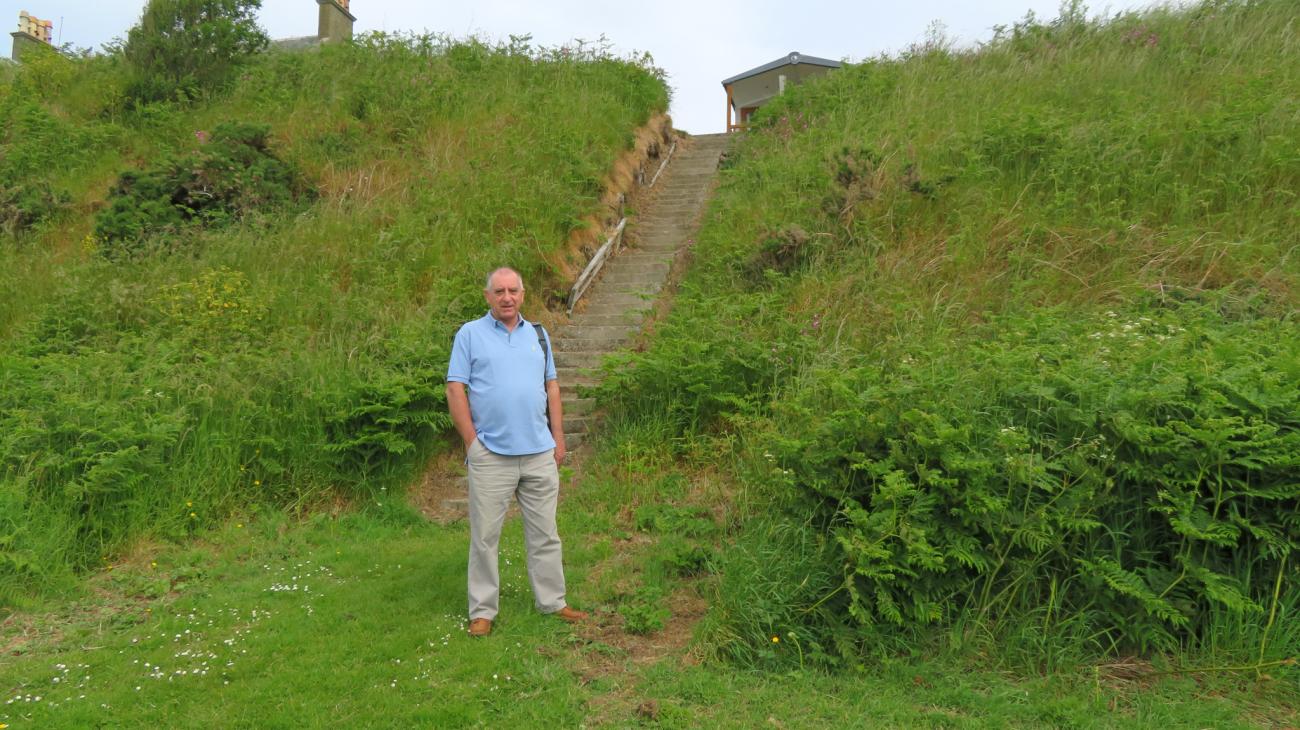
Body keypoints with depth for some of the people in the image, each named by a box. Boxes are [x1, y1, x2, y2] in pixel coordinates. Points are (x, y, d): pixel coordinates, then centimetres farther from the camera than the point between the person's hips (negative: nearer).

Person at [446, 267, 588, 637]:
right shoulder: (470, 334, -1)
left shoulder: (538, 334, 12)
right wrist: (471, 442, -9)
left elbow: (551, 386, 14)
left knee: (545, 533, 11)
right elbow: (455, 388, -4)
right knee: (485, 536, 5)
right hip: (491, 455, -3)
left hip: (540, 453, 4)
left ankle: (552, 601, 23)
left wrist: (558, 438, 9)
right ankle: (482, 611, 16)